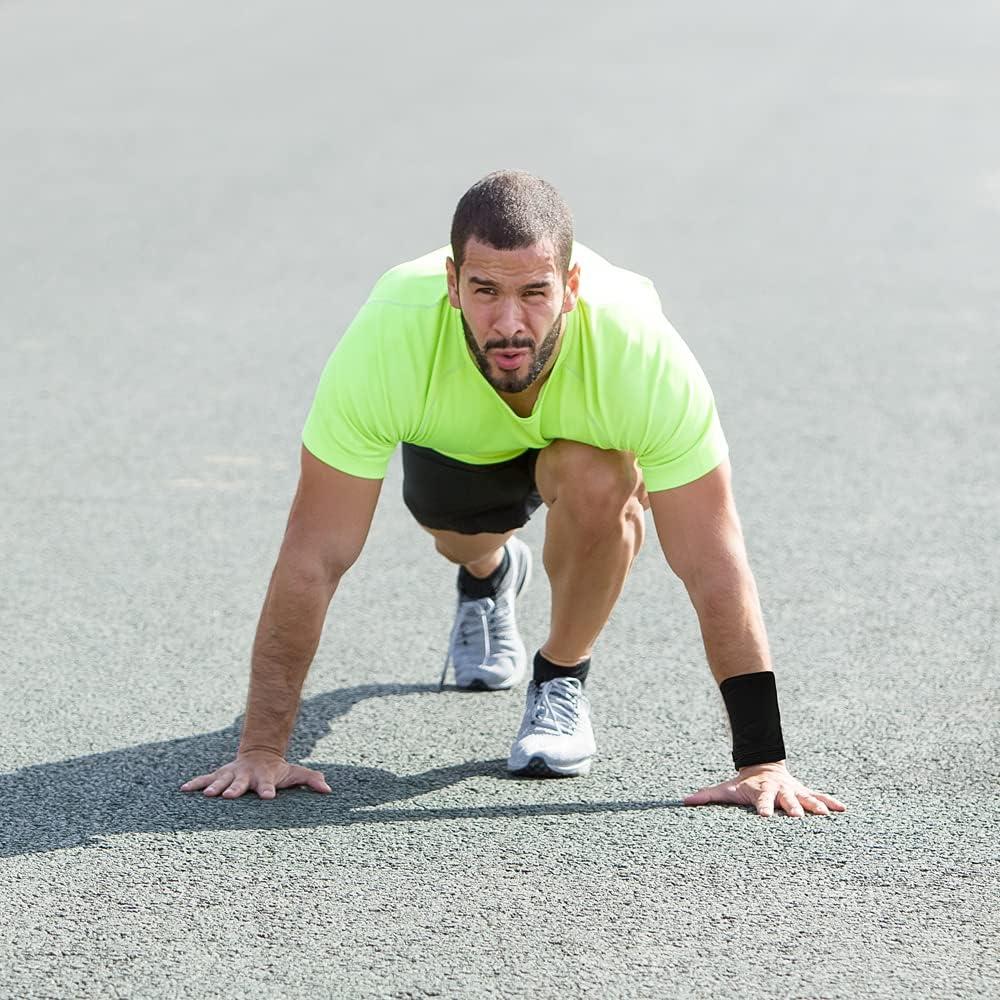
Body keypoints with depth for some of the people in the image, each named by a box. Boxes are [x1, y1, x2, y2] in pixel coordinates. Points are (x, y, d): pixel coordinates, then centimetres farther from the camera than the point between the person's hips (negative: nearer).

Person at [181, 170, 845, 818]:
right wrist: (261, 750, -35)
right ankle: (490, 574, 53)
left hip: (586, 425, -2)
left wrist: (763, 762, -40)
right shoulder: (387, 341, -42)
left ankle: (562, 679, -5)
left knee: (597, 485, -31)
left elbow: (714, 564, -38)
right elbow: (315, 555, -36)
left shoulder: (643, 353, -44)